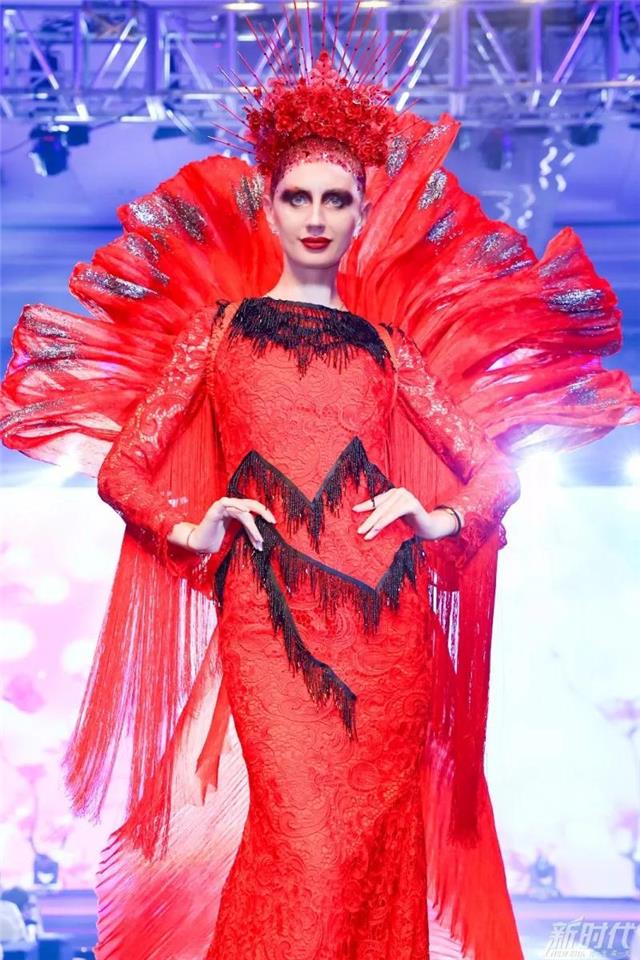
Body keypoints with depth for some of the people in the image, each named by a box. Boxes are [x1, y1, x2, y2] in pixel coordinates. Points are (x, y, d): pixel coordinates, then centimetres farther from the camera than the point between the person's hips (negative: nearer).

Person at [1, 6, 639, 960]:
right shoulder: (219, 324, 13)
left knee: (382, 842, 2)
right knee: (303, 848, -10)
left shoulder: (385, 342, 16)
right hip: (267, 612, -2)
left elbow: (496, 464, 18)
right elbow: (121, 464, 10)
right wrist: (191, 526, -7)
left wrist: (440, 517, -1)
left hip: (388, 607, 2)